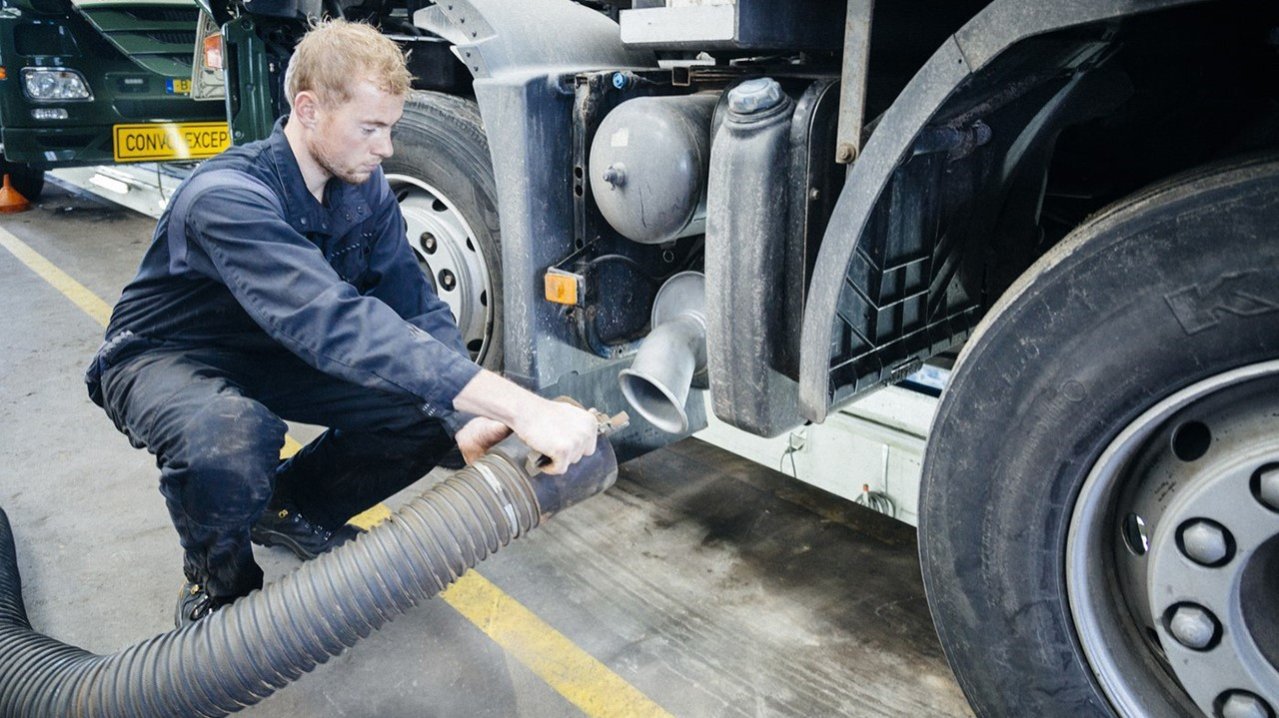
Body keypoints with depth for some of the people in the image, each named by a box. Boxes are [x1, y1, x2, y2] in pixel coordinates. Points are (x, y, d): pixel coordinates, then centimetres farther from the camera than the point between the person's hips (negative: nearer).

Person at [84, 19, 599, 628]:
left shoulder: (362, 187, -12)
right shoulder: (226, 197, -35)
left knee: (436, 406, -13)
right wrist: (520, 407, -59)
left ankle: (292, 507, 13)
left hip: (275, 353, 6)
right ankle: (217, 579, -4)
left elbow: (416, 306, -13)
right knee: (228, 444, -40)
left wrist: (475, 417, -33)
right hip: (166, 356, -6)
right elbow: (334, 322, -50)